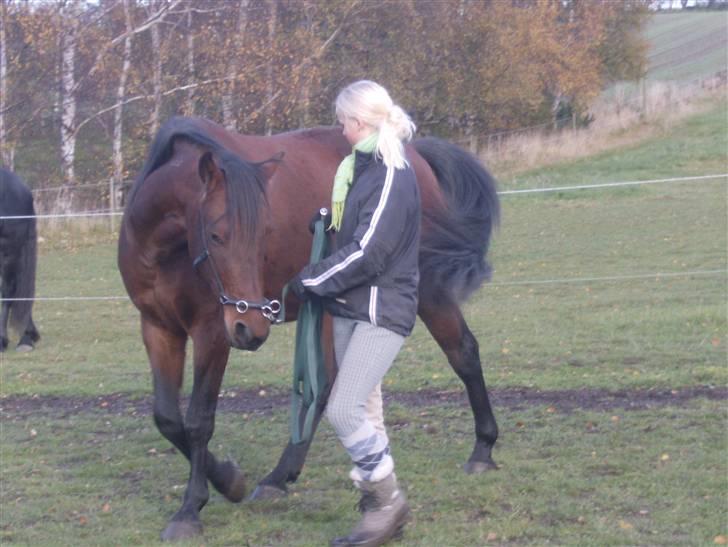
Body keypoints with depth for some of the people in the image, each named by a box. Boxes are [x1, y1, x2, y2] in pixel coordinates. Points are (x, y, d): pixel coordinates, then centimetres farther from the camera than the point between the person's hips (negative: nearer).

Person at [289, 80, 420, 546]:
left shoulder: (392, 177, -17)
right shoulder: (363, 169, 11)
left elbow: (366, 253, -22)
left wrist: (309, 281, -14)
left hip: (382, 311, -9)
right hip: (352, 310, 9)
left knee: (344, 410, -14)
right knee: (364, 411, 12)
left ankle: (388, 502, -1)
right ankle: (380, 509, 19)